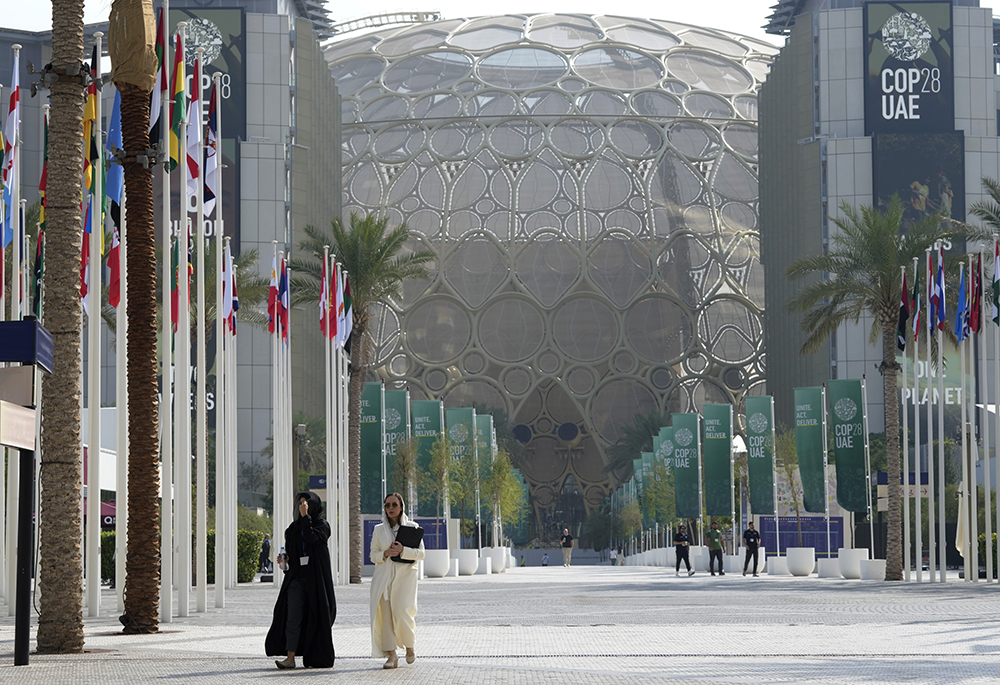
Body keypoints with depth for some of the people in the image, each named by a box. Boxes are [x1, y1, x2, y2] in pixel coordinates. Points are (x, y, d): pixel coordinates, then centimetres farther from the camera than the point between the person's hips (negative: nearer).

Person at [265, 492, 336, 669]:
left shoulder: (322, 525, -1)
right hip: (297, 576, 5)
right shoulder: (295, 526, 16)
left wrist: (305, 516, -13)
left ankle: (318, 657, 9)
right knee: (293, 617, -7)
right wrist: (284, 559, 2)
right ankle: (290, 658, -12)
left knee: (316, 616, -1)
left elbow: (311, 537, -21)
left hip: (315, 578, -5)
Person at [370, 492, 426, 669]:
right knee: (385, 615, -7)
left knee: (402, 613, -13)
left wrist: (403, 550, -15)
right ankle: (391, 654, -4)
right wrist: (385, 554, -9)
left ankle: (410, 647, 12)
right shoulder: (379, 530, 12)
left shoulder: (412, 527, 6)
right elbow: (373, 555, 12)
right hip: (384, 576, 2)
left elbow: (421, 553, 1)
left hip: (405, 575, -2)